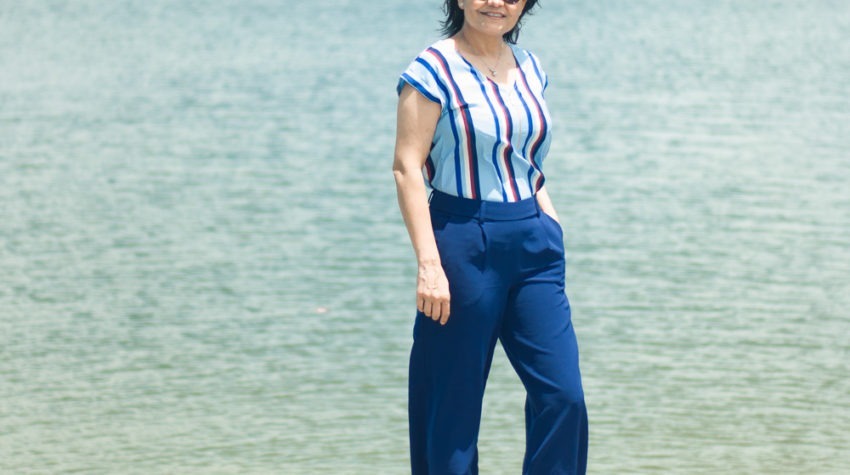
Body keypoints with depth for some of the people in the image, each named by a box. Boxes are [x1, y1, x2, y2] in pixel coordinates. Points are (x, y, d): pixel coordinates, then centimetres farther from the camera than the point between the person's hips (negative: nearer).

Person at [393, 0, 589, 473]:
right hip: (465, 243, -5)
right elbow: (407, 169, -12)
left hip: (535, 244, 6)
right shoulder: (434, 70, -7)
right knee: (452, 405, 4)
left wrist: (552, 224, 10)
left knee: (563, 395, -2)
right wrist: (429, 263, -19)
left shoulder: (529, 67, 11)